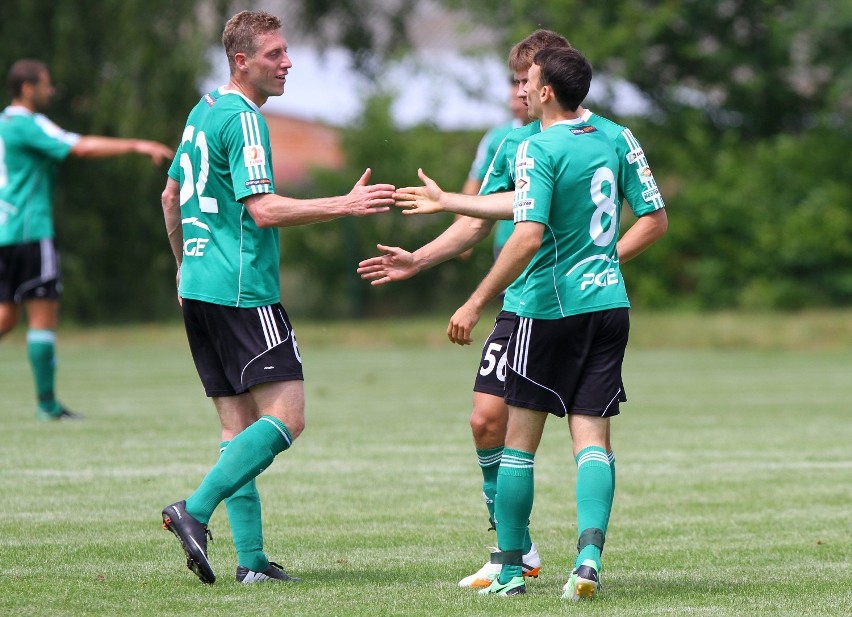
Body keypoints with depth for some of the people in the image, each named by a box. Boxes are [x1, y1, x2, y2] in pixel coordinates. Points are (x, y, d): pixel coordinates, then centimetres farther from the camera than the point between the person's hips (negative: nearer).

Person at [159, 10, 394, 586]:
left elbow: (171, 196, 26)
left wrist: (185, 267, 34)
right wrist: (346, 205, -22)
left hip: (199, 288, 10)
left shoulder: (204, 110, 17)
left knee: (240, 425, 7)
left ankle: (251, 559, 2)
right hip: (242, 293, -10)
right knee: (285, 415, -10)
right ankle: (195, 511, -17)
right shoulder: (242, 119, -12)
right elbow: (263, 209, -21)